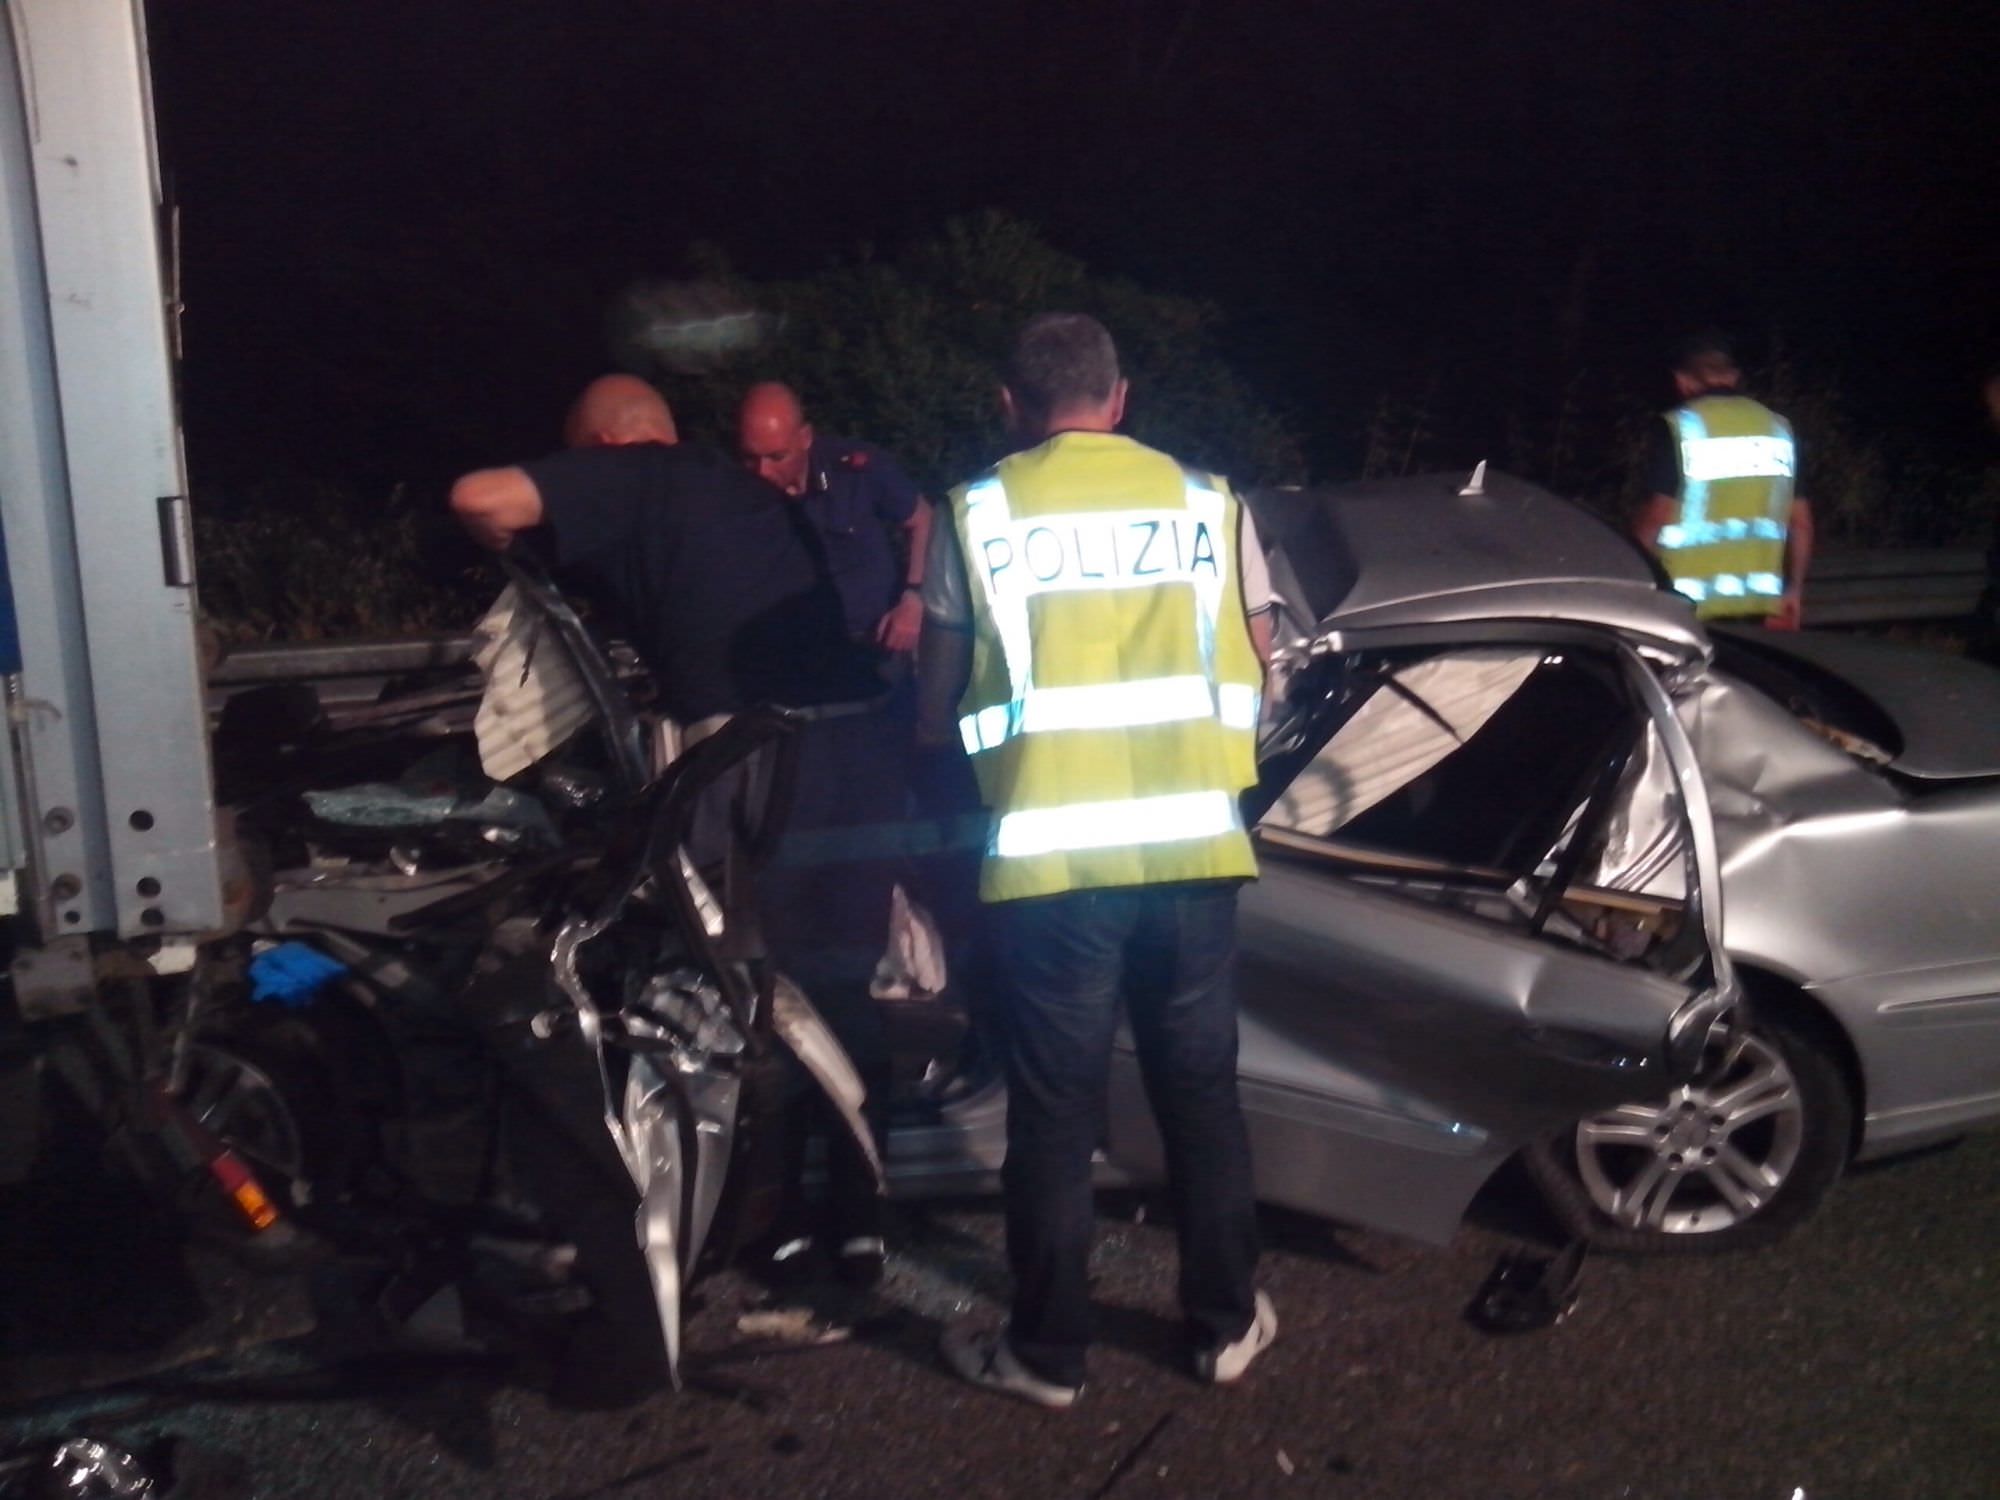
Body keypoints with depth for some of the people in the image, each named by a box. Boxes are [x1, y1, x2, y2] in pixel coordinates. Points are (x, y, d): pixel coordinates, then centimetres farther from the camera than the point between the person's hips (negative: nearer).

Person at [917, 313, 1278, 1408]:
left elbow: (936, 707, 5)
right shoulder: (1206, 500, 6)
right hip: (1192, 839, 2)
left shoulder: (980, 511, 0)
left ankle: (1047, 1350, 21)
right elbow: (1255, 671, 11)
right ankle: (1225, 1323, 29)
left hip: (1050, 851, -2)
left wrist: (958, 737, 27)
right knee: (1200, 1086, 15)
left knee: (1054, 1106, 9)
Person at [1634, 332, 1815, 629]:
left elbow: (1658, 516, -11)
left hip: (1688, 607, -4)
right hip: (1759, 603, 4)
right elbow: (1801, 521, 10)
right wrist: (1794, 590, 17)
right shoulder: (1778, 428, 9)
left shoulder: (1679, 429, -6)